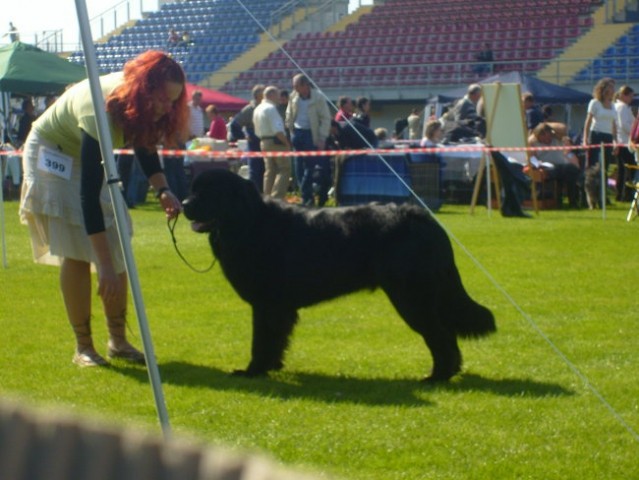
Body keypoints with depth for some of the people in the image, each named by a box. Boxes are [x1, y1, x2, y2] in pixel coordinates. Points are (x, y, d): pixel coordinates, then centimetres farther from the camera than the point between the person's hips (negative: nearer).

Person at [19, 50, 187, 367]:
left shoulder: (137, 103, -20)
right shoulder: (100, 113, -40)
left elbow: (145, 147, 1)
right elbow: (89, 194, -41)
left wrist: (162, 190, -18)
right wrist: (105, 267, -43)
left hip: (90, 155, 7)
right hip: (51, 154, -7)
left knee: (116, 247, -1)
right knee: (76, 252, -13)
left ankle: (118, 340, 6)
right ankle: (83, 347, -5)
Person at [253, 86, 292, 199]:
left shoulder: (257, 109, 16)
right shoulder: (271, 108, -13)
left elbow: (258, 131, 20)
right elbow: (277, 130, -20)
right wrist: (287, 143, -14)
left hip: (263, 142, 9)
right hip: (276, 142, -9)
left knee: (270, 171, 12)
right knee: (285, 170, -7)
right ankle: (277, 197, -16)